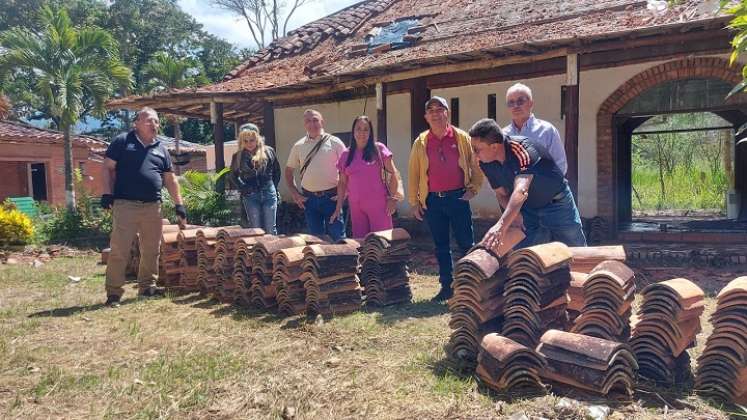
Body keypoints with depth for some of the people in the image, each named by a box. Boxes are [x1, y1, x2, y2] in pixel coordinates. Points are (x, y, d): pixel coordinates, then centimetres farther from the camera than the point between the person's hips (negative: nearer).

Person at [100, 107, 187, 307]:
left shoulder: (161, 148, 16)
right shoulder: (122, 141, 4)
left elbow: (170, 179, 17)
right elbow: (108, 168, 2)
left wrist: (179, 205, 12)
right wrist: (107, 193, -8)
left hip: (152, 207, 5)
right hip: (125, 204, -4)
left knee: (151, 250, 9)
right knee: (119, 250, -5)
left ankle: (147, 286, 22)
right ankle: (113, 292, 1)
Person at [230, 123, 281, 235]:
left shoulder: (268, 151, 0)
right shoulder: (238, 156, 2)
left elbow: (277, 171, 10)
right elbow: (234, 176, 14)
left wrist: (273, 187, 4)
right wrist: (243, 188, 1)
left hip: (269, 193, 0)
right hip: (250, 196, 0)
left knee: (271, 229, 4)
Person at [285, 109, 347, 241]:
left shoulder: (334, 142, -2)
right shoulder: (299, 146, 7)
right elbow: (289, 170, 16)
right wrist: (294, 193, 7)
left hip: (331, 197, -3)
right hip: (309, 199, 3)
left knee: (337, 237, -1)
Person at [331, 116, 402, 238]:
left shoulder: (378, 149, 1)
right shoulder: (346, 155, 10)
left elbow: (393, 173, 0)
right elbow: (342, 183, 14)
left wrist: (393, 198, -7)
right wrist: (338, 207, 9)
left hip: (378, 204, -3)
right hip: (355, 206, 4)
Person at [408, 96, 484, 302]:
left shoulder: (462, 138, 1)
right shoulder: (420, 143, 4)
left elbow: (476, 165, 6)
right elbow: (413, 173, 6)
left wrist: (473, 189, -3)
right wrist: (414, 202, 4)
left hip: (458, 198, -2)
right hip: (432, 201, 2)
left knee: (466, 243, 0)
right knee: (441, 246, 9)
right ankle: (446, 286, 18)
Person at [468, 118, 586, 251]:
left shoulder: (522, 148, -35)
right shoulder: (486, 163, -14)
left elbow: (521, 190, -48)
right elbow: (502, 194, -3)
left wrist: (501, 225, -60)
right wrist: (513, 215, -24)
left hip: (556, 203, -5)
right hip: (527, 209, 5)